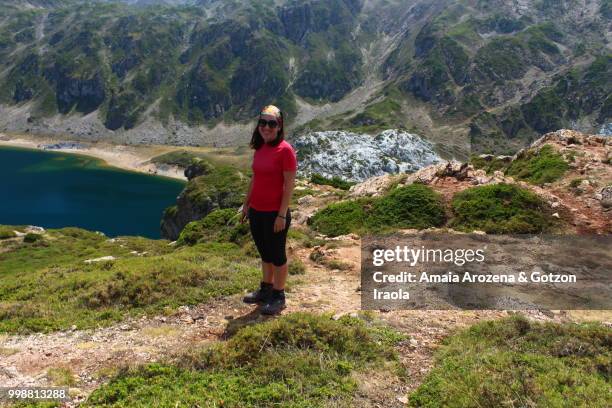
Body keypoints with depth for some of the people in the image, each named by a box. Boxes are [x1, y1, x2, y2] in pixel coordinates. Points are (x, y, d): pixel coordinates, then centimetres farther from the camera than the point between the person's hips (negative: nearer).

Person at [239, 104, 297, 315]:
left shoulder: (285, 150, -15)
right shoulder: (259, 149, 8)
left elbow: (289, 185, -16)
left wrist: (282, 215, -18)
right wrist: (246, 204, 17)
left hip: (275, 214, -7)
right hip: (256, 211, 7)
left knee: (277, 255, 7)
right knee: (265, 253, 20)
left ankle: (278, 297, 22)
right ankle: (265, 289, 36)